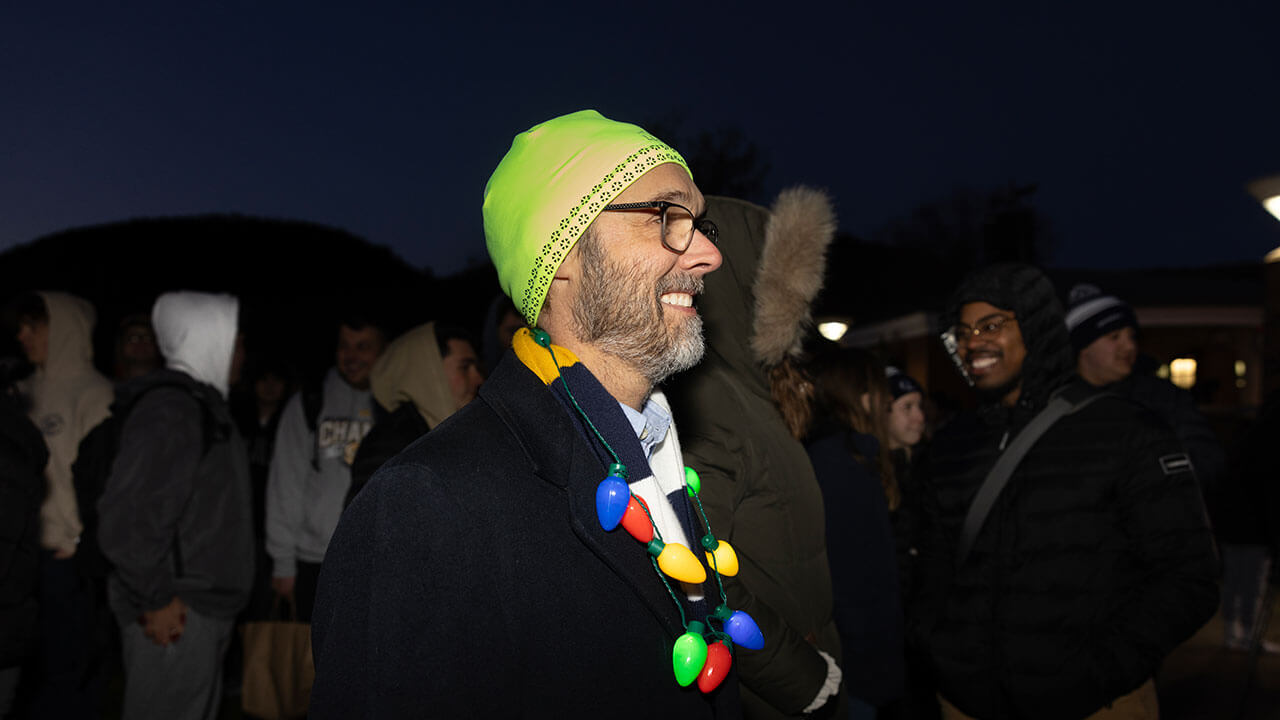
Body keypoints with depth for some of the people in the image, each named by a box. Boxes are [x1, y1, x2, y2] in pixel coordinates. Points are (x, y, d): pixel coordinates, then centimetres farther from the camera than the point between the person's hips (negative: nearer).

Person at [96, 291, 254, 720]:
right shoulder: (170, 410, -18)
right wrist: (155, 599, -17)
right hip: (174, 618, -10)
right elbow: (125, 519, -24)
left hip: (202, 609, 10)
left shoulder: (201, 405, 14)